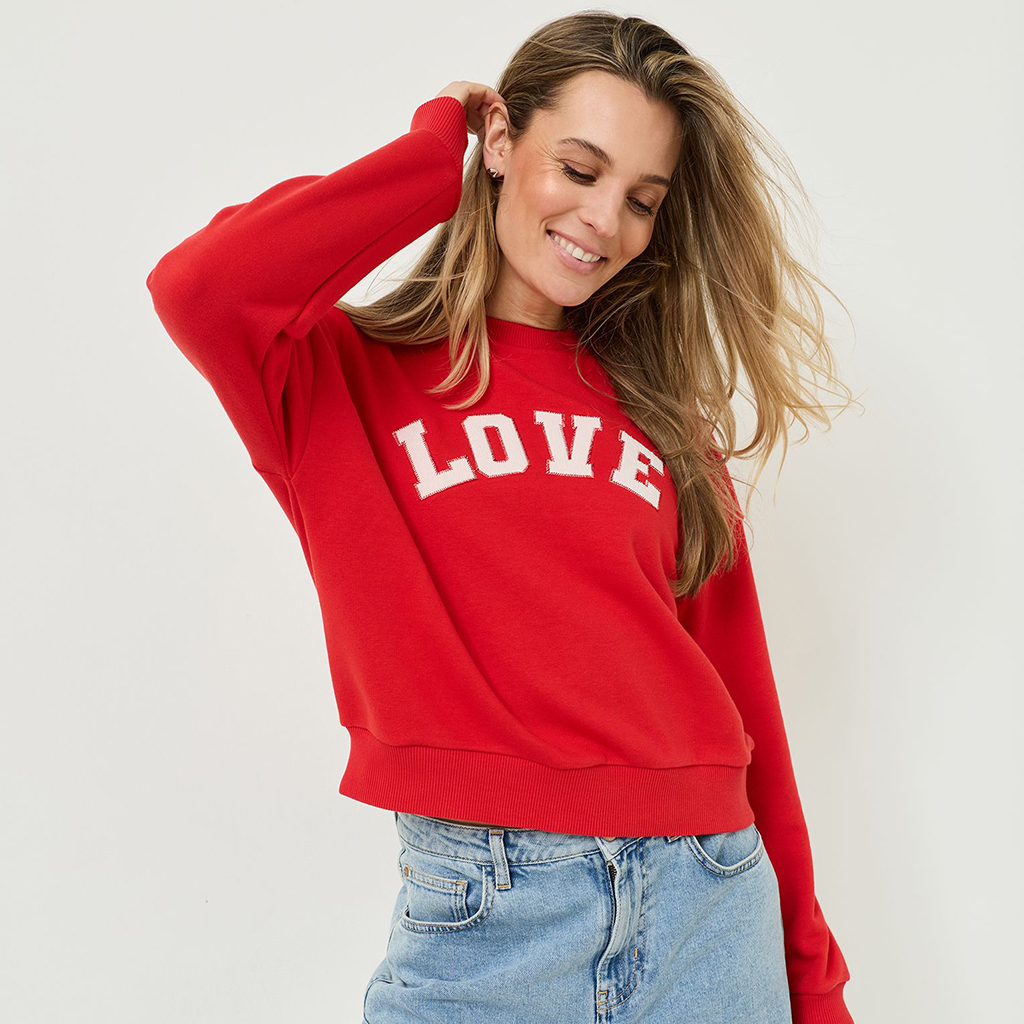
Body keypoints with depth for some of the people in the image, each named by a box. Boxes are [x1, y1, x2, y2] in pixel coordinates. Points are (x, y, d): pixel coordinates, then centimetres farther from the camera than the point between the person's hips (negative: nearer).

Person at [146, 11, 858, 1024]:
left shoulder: (662, 417, 11)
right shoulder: (350, 375, 1)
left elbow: (734, 682, 10)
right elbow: (198, 288, -21)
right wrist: (436, 156, -6)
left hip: (712, 901, 4)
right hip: (481, 916, -3)